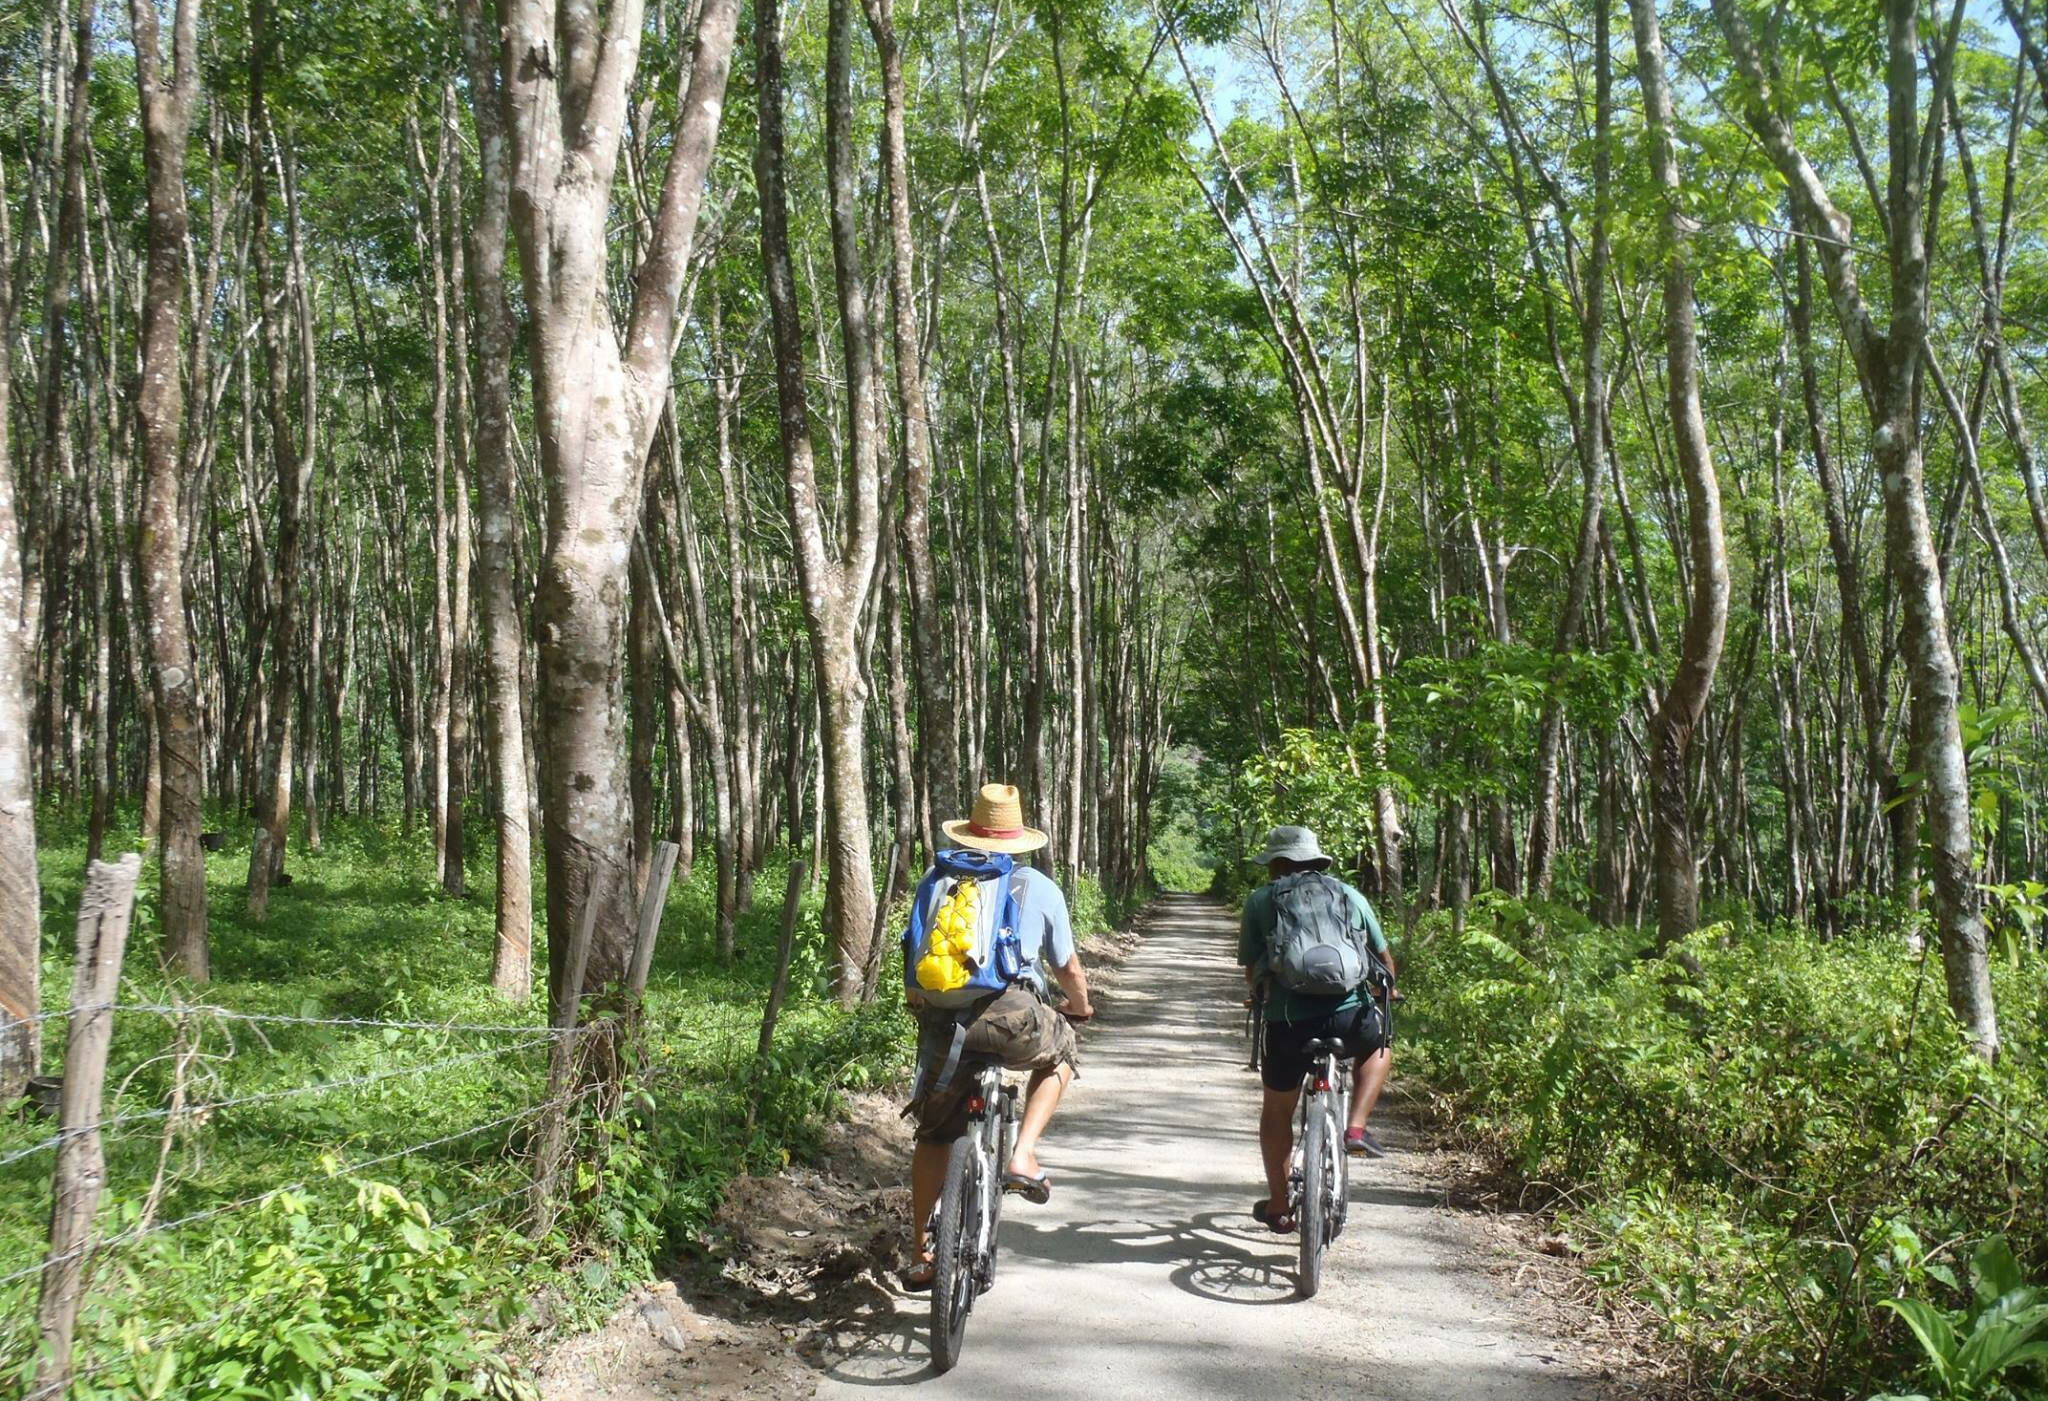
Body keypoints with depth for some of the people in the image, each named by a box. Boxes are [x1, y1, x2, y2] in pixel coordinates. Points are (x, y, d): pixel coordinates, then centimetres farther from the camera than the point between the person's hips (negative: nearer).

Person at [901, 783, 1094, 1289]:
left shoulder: (937, 876, 16)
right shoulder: (1041, 888, 12)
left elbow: (917, 948, 23)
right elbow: (1068, 968, 21)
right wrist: (1081, 1007, 42)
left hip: (940, 1015, 2)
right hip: (1011, 1015, -2)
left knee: (934, 1133, 20)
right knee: (1059, 1052, 31)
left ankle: (919, 1256, 26)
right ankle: (1022, 1156, 13)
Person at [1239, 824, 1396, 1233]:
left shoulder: (1259, 900, 12)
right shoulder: (1350, 895, 17)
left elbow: (1251, 972, 13)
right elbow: (1384, 956, 26)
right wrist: (1388, 992, 47)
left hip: (1288, 1021, 0)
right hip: (1350, 1015, 0)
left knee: (1277, 1111, 23)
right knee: (1378, 1050, 36)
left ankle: (1278, 1206, 31)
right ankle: (1356, 1128, 17)